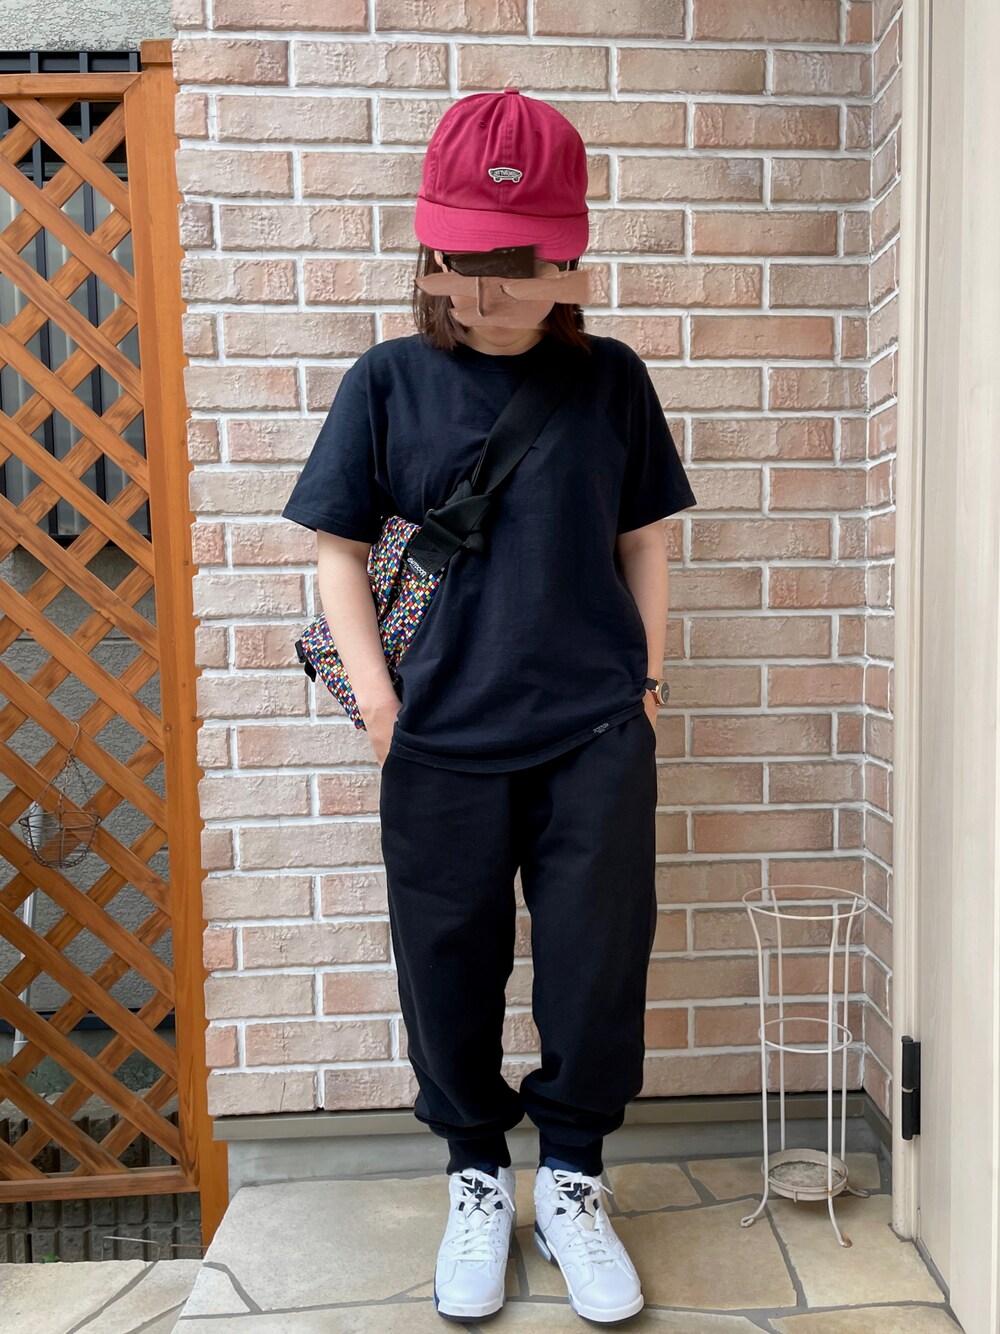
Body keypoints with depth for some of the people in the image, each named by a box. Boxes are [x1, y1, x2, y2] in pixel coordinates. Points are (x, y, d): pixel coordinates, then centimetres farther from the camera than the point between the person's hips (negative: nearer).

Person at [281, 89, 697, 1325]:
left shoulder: (609, 377, 4)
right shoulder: (389, 380, 1)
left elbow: (643, 539, 10)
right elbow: (338, 546, 3)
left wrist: (646, 680, 5)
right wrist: (376, 699, -4)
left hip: (597, 736, 1)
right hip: (441, 743, 0)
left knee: (597, 968, 8)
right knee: (450, 971, 11)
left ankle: (571, 1178, 33)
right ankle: (477, 1178, 36)